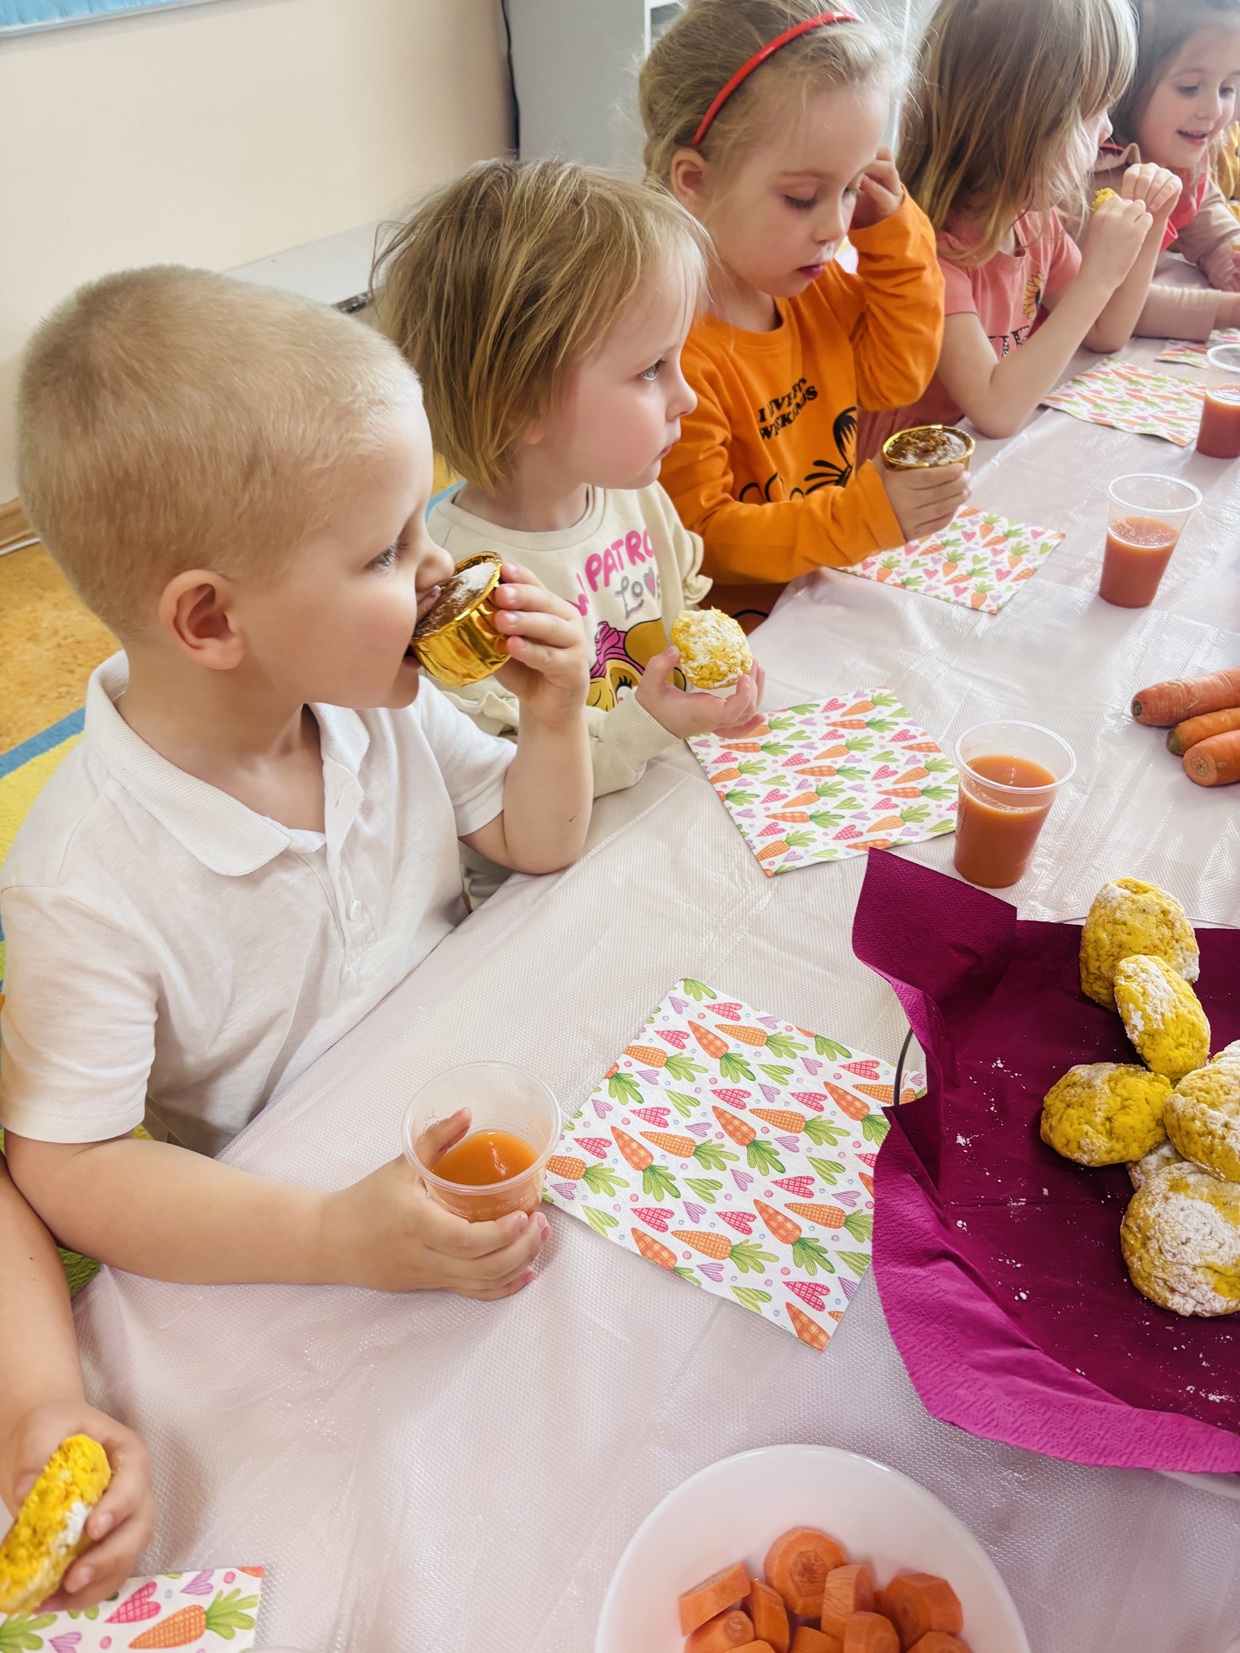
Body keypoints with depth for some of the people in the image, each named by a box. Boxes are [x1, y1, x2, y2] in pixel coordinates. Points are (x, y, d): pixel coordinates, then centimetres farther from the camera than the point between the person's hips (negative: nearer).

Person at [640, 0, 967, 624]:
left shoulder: (811, 282, 3)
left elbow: (896, 376, 15)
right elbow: (698, 537, -22)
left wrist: (891, 235, 3)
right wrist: (859, 516, -30)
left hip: (837, 587, 9)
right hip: (747, 616, -9)